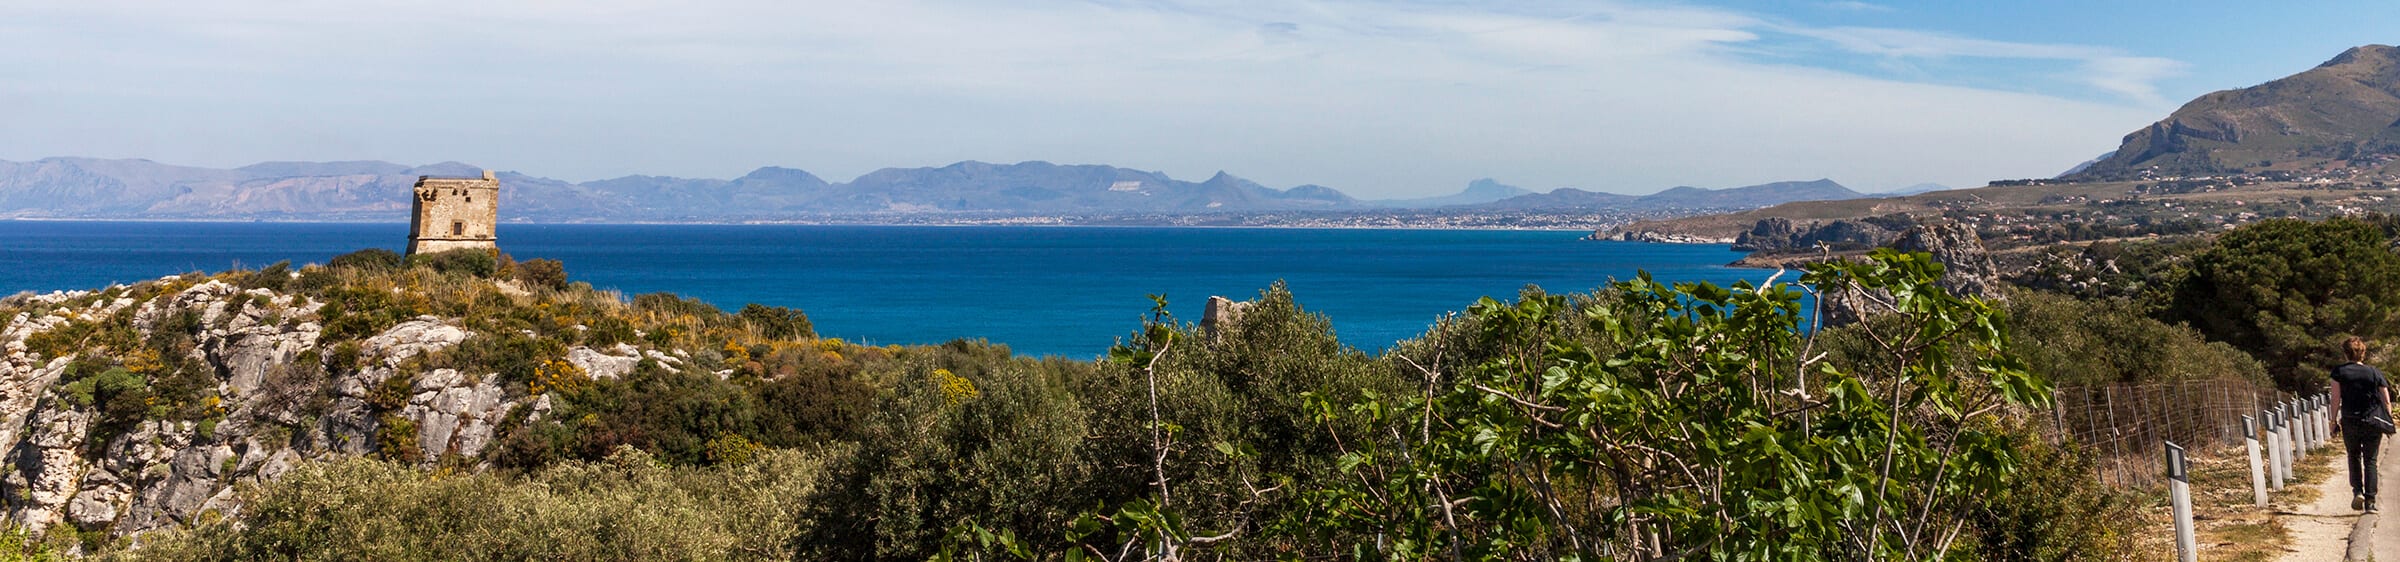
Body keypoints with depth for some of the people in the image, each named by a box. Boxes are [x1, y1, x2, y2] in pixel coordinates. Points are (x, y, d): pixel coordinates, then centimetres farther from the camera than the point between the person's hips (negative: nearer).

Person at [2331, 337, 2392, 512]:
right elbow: (2387, 401, 1)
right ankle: (2370, 501, 4)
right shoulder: (2374, 373, 2)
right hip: (2374, 423, 1)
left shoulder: (2340, 372, -2)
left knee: (2354, 456, 19)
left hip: (2350, 423, -1)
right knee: (2370, 461, 8)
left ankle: (2357, 491, 2)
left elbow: (2336, 399, -5)